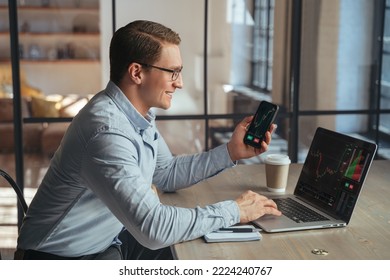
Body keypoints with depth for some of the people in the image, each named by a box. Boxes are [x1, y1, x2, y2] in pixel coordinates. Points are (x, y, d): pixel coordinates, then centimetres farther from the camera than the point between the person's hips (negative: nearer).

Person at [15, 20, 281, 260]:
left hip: (108, 240, 9)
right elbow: (153, 228, -35)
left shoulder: (139, 113, -1)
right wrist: (233, 210, -24)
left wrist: (231, 152, 1)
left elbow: (166, 174, 11)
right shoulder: (107, 131, -31)